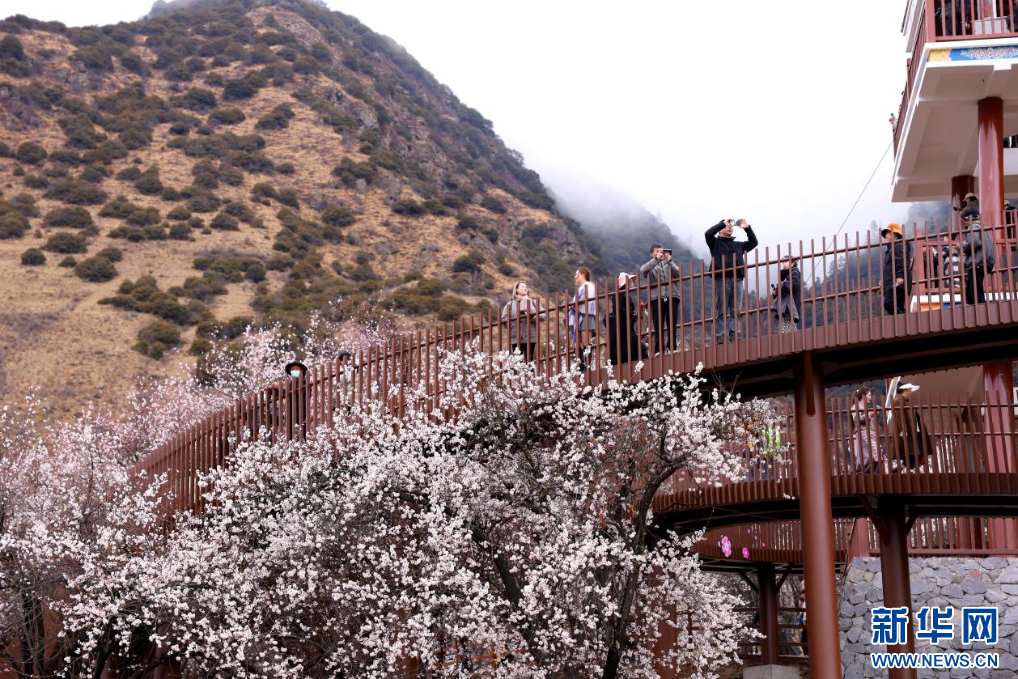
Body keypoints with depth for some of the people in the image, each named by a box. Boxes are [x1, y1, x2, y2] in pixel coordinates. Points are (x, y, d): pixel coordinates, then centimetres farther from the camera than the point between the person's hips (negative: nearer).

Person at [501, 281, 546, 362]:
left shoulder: (533, 302, 12)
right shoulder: (510, 304, 9)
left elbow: (543, 313, 3)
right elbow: (504, 319, 3)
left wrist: (535, 317, -15)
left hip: (530, 336, 1)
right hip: (516, 337, -1)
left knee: (529, 360, -1)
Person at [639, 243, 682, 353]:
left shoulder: (669, 264, 20)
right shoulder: (651, 266, 14)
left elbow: (678, 274, 3)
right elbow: (643, 270, -9)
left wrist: (669, 261, -6)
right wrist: (656, 259, -13)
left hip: (671, 297, 1)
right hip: (656, 298, -1)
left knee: (672, 326, -1)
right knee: (658, 327, -2)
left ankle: (672, 348, 2)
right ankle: (658, 351, -1)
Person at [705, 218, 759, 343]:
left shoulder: (738, 245, 25)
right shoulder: (716, 243, 11)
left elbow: (753, 242, 21)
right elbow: (708, 233, -7)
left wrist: (747, 228, 10)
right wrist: (723, 223, -2)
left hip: (737, 279, 4)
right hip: (722, 279, -4)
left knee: (735, 311, -2)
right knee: (722, 311, -6)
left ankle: (733, 335, -4)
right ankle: (720, 337, -7)